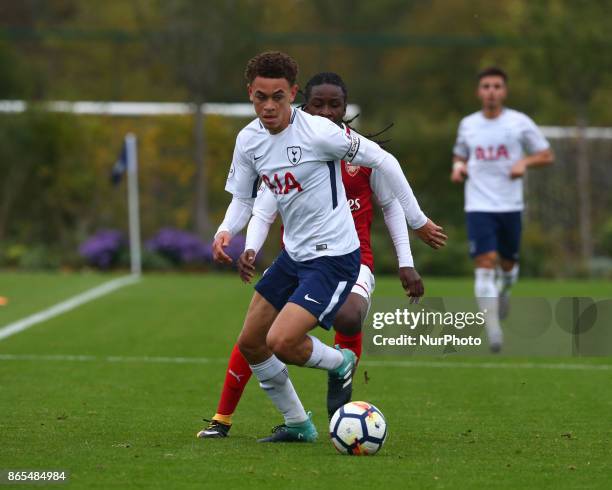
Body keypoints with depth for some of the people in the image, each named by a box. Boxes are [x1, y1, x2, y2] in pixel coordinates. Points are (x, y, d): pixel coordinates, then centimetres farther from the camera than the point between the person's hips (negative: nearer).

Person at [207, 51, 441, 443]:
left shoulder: (317, 132, -21)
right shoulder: (248, 140, 0)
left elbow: (382, 160, -11)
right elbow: (242, 200, 10)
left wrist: (415, 218, -6)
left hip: (334, 257, -8)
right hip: (294, 253, 8)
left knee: (281, 342, -22)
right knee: (249, 344, 11)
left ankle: (340, 362, 11)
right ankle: (298, 425, 28)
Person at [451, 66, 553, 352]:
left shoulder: (520, 123, 0)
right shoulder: (468, 125, 8)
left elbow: (546, 156, 4)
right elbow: (460, 154, 24)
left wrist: (525, 162, -16)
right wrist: (458, 166, 1)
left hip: (511, 207, 0)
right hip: (479, 207, 0)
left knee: (507, 263, 11)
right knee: (485, 262, -15)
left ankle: (504, 290, 50)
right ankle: (493, 332, -17)